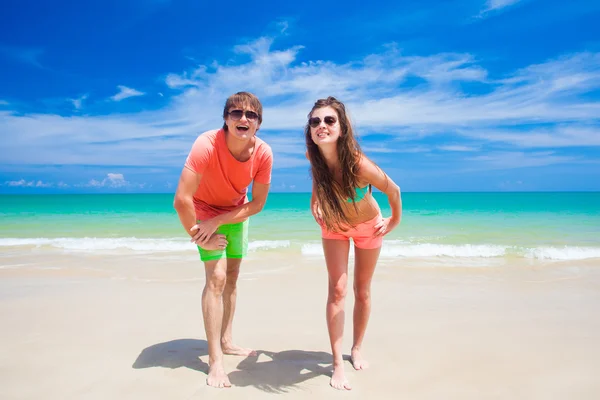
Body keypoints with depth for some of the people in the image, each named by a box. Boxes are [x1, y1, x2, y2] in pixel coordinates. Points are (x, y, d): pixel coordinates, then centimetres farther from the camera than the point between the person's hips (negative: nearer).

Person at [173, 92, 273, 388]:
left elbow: (257, 203, -16)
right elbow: (181, 200, -34)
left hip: (236, 213, 5)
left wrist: (218, 222, -24)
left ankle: (226, 341, 31)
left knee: (232, 276, 13)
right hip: (204, 210, -5)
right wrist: (198, 236, -24)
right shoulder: (206, 145, -35)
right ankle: (215, 360, -2)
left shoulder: (264, 153, -23)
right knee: (216, 277, -13)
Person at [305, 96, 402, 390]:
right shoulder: (312, 155, -26)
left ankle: (357, 349, 33)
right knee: (337, 290, -6)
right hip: (334, 225, 2)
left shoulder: (359, 164, -39)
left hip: (368, 227, -2)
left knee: (362, 291, 11)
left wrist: (395, 221, -7)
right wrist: (315, 201, -1)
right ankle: (338, 364, 4)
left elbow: (393, 190, -20)